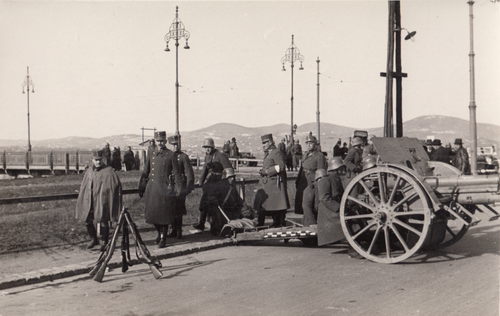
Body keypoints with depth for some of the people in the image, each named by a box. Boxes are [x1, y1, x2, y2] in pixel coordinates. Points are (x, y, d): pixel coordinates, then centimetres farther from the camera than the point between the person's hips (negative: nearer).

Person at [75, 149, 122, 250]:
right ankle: (94, 239, 31)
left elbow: (116, 185, -8)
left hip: (102, 201, -6)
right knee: (87, 221, 9)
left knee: (103, 222, -1)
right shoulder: (89, 171, 8)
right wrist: (82, 198, 17)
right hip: (89, 201, 6)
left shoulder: (108, 171, -9)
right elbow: (84, 187, 18)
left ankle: (105, 242, 16)